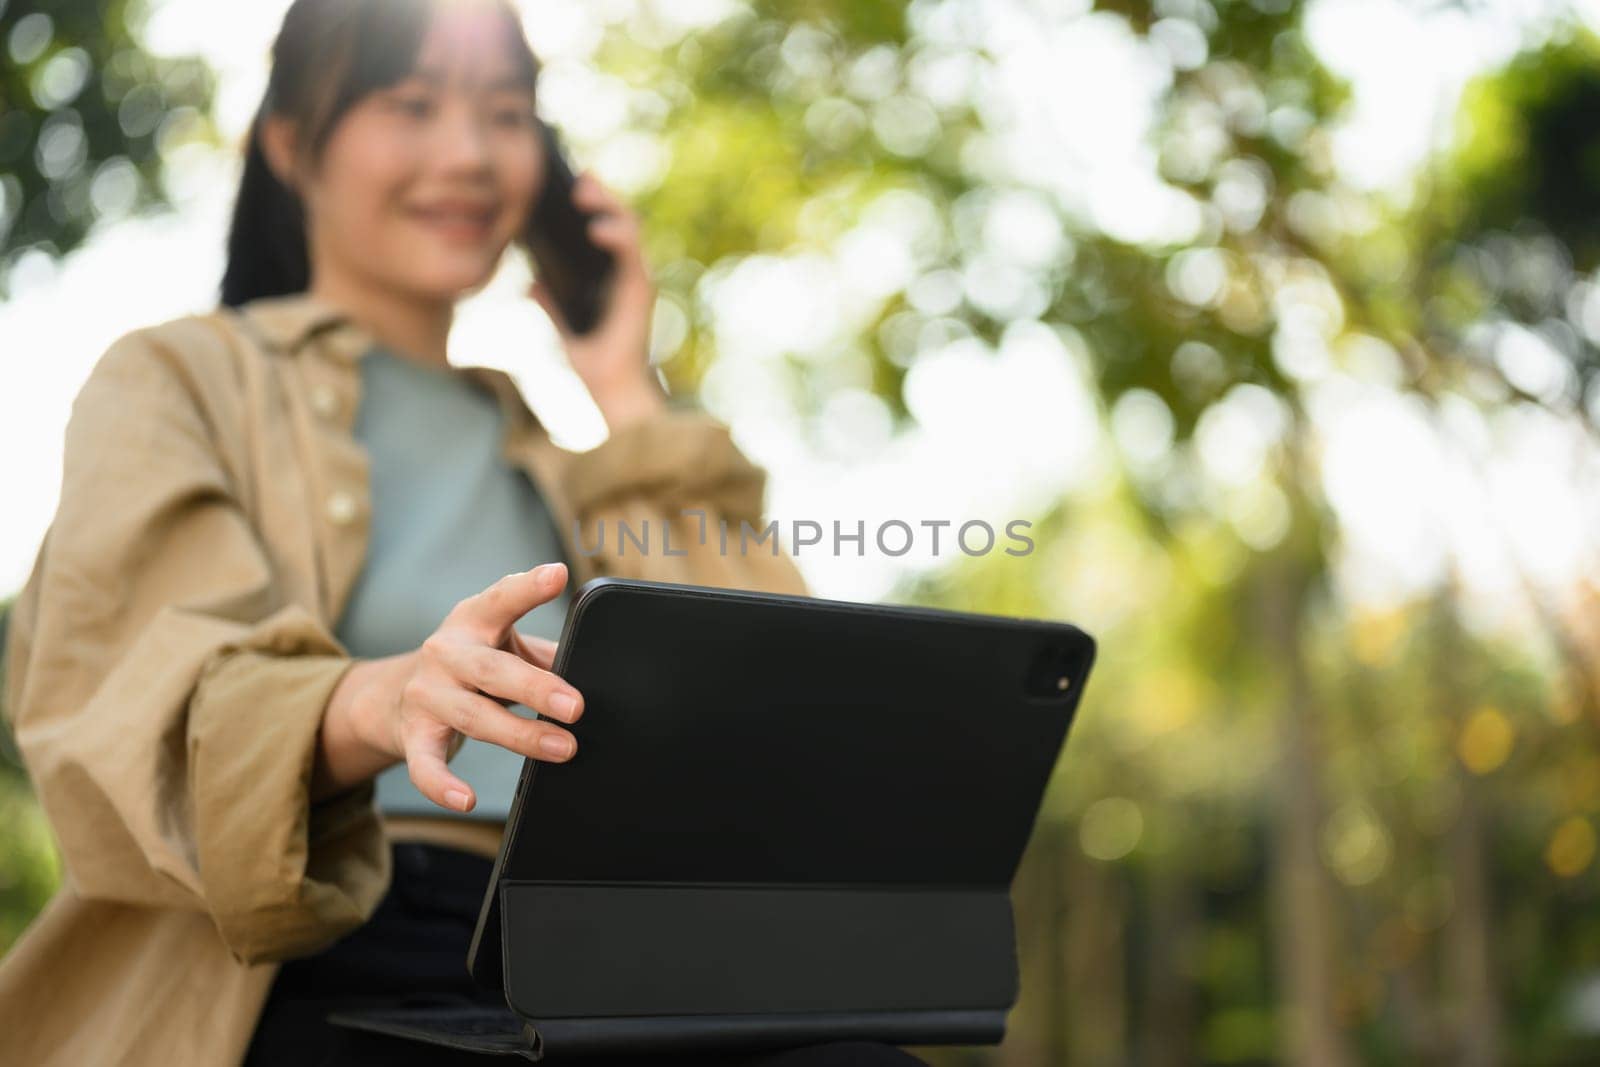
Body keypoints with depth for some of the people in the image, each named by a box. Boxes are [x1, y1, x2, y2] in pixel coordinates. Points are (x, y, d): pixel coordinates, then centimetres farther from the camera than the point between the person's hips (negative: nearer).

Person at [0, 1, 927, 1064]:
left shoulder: (547, 449, 27)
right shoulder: (176, 380, 14)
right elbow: (132, 693, -7)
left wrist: (631, 403, 18)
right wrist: (377, 704, -29)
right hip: (321, 974, -4)